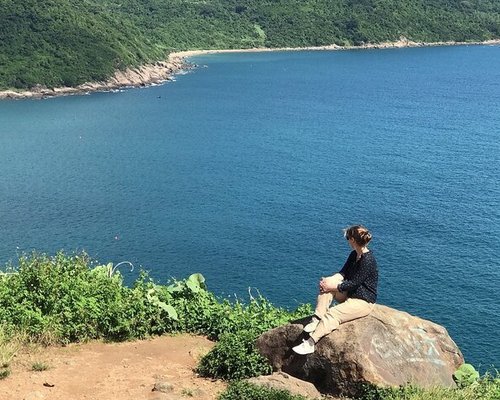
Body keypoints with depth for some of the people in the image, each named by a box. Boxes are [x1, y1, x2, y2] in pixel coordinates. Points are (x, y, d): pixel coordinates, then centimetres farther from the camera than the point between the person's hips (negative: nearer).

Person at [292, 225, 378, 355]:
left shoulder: (368, 260, -23)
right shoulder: (354, 255, 7)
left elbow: (353, 283, -22)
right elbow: (343, 273, 7)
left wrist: (332, 286, -18)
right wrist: (329, 280, -12)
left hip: (363, 301, -9)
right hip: (350, 294, 9)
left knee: (332, 314, -26)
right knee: (325, 286, -10)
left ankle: (310, 344, -28)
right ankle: (317, 320, -18)